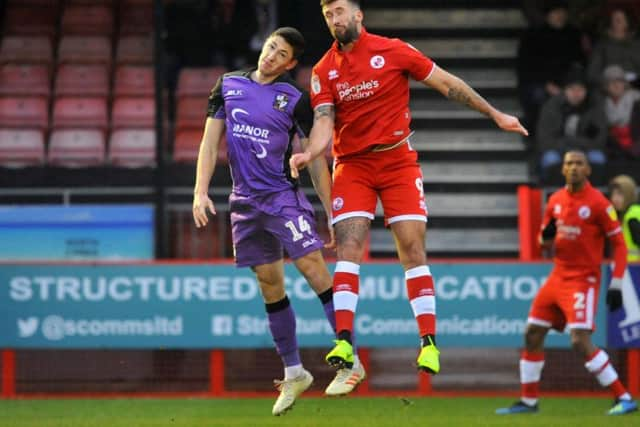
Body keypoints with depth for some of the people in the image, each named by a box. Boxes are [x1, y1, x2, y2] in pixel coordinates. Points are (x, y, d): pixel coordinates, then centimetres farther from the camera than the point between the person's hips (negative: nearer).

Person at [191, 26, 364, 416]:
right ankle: (293, 373, 13)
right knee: (270, 283, 6)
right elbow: (210, 142, 10)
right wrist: (201, 191, -1)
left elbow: (316, 159, 0)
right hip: (245, 201, 4)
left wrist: (331, 214, -3)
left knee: (312, 265, -16)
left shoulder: (295, 98, -2)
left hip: (283, 195, -4)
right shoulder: (228, 85, 8)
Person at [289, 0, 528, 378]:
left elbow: (447, 84, 3)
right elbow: (324, 123, -5)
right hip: (352, 165, 1)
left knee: (413, 250, -7)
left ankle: (429, 343, -4)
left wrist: (495, 114, 6)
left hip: (398, 159, -1)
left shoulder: (393, 51, -3)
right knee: (349, 248, -12)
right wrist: (309, 155, -28)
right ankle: (344, 342, -16)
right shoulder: (324, 71, 4)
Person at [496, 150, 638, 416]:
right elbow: (545, 241, 19)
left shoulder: (598, 202, -10)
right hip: (558, 275, 7)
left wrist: (616, 285, -16)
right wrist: (546, 236, -7)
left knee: (580, 341, -20)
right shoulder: (556, 200, 8)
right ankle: (528, 401, 21)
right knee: (532, 334, 8)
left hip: (584, 279, -7)